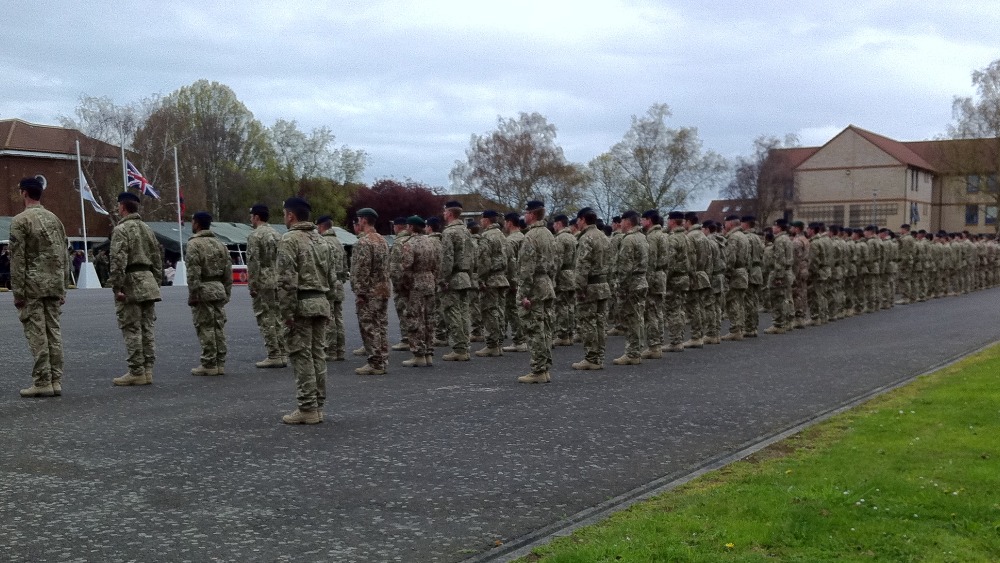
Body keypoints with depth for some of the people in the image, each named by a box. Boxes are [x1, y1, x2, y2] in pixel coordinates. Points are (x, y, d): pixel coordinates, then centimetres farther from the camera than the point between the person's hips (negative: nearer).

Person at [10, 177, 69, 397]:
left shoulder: (20, 220, -7)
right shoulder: (54, 219, 12)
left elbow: (17, 259, -10)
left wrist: (18, 292, -8)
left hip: (33, 286, -6)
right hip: (55, 285, 6)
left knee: (36, 334, -3)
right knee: (53, 332, 8)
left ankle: (42, 383, -3)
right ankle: (56, 381, 9)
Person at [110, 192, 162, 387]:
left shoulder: (121, 229, -8)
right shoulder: (147, 229, 16)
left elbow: (118, 261, -17)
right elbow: (157, 259, 16)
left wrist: (117, 288, -16)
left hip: (130, 283, -7)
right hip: (148, 282, 7)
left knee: (132, 329, -4)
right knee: (147, 328, 9)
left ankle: (137, 372, -2)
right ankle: (148, 370, 11)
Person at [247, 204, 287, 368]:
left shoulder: (255, 235, -9)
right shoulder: (277, 234, 14)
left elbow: (253, 262, -16)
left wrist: (251, 285, -13)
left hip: (263, 283, -7)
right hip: (278, 282, 8)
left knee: (265, 319, -4)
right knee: (277, 318, 11)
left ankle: (274, 356, -4)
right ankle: (283, 354, 11)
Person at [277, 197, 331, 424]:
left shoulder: (289, 239, -11)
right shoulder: (318, 239, 15)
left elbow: (287, 280, -17)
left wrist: (287, 312, -16)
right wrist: (324, 306, 18)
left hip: (301, 304, -8)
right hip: (320, 302, 8)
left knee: (301, 356, -4)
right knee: (318, 354, 10)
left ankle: (307, 409, -3)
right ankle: (318, 406, 14)